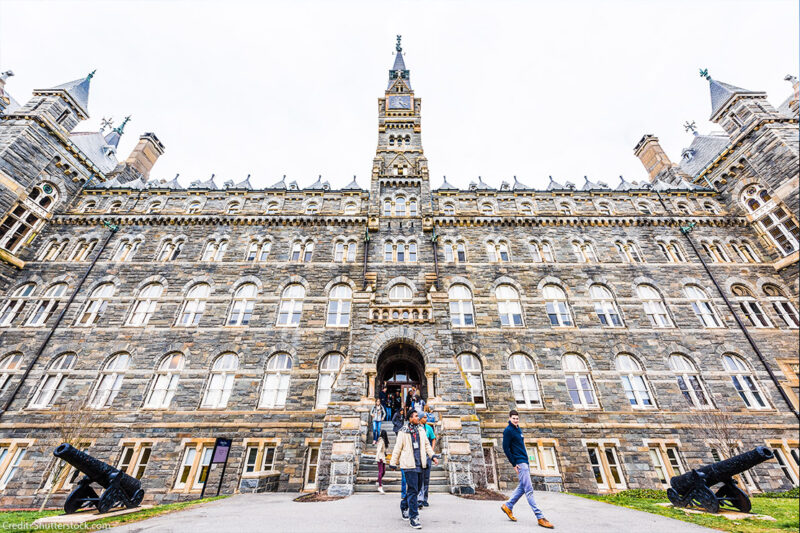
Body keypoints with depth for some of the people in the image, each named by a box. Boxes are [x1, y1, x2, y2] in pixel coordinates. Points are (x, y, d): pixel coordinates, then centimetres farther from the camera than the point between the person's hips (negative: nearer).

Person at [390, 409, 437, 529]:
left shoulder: (421, 430, 10)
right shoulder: (403, 432, -6)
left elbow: (427, 444, 16)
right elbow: (397, 448, -1)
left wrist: (432, 456, 5)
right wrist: (393, 463, 3)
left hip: (420, 465, 6)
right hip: (409, 465, -6)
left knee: (417, 489, 15)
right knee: (412, 490, -7)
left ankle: (404, 506, 38)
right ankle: (413, 517, 4)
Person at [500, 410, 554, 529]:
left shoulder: (518, 429, 14)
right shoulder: (508, 430, -12)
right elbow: (506, 448, -14)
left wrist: (526, 460, 15)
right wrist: (514, 464, -14)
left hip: (525, 462, 9)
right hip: (519, 463, -9)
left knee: (522, 487, 13)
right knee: (529, 490, -6)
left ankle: (508, 506, 24)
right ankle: (540, 517, -2)